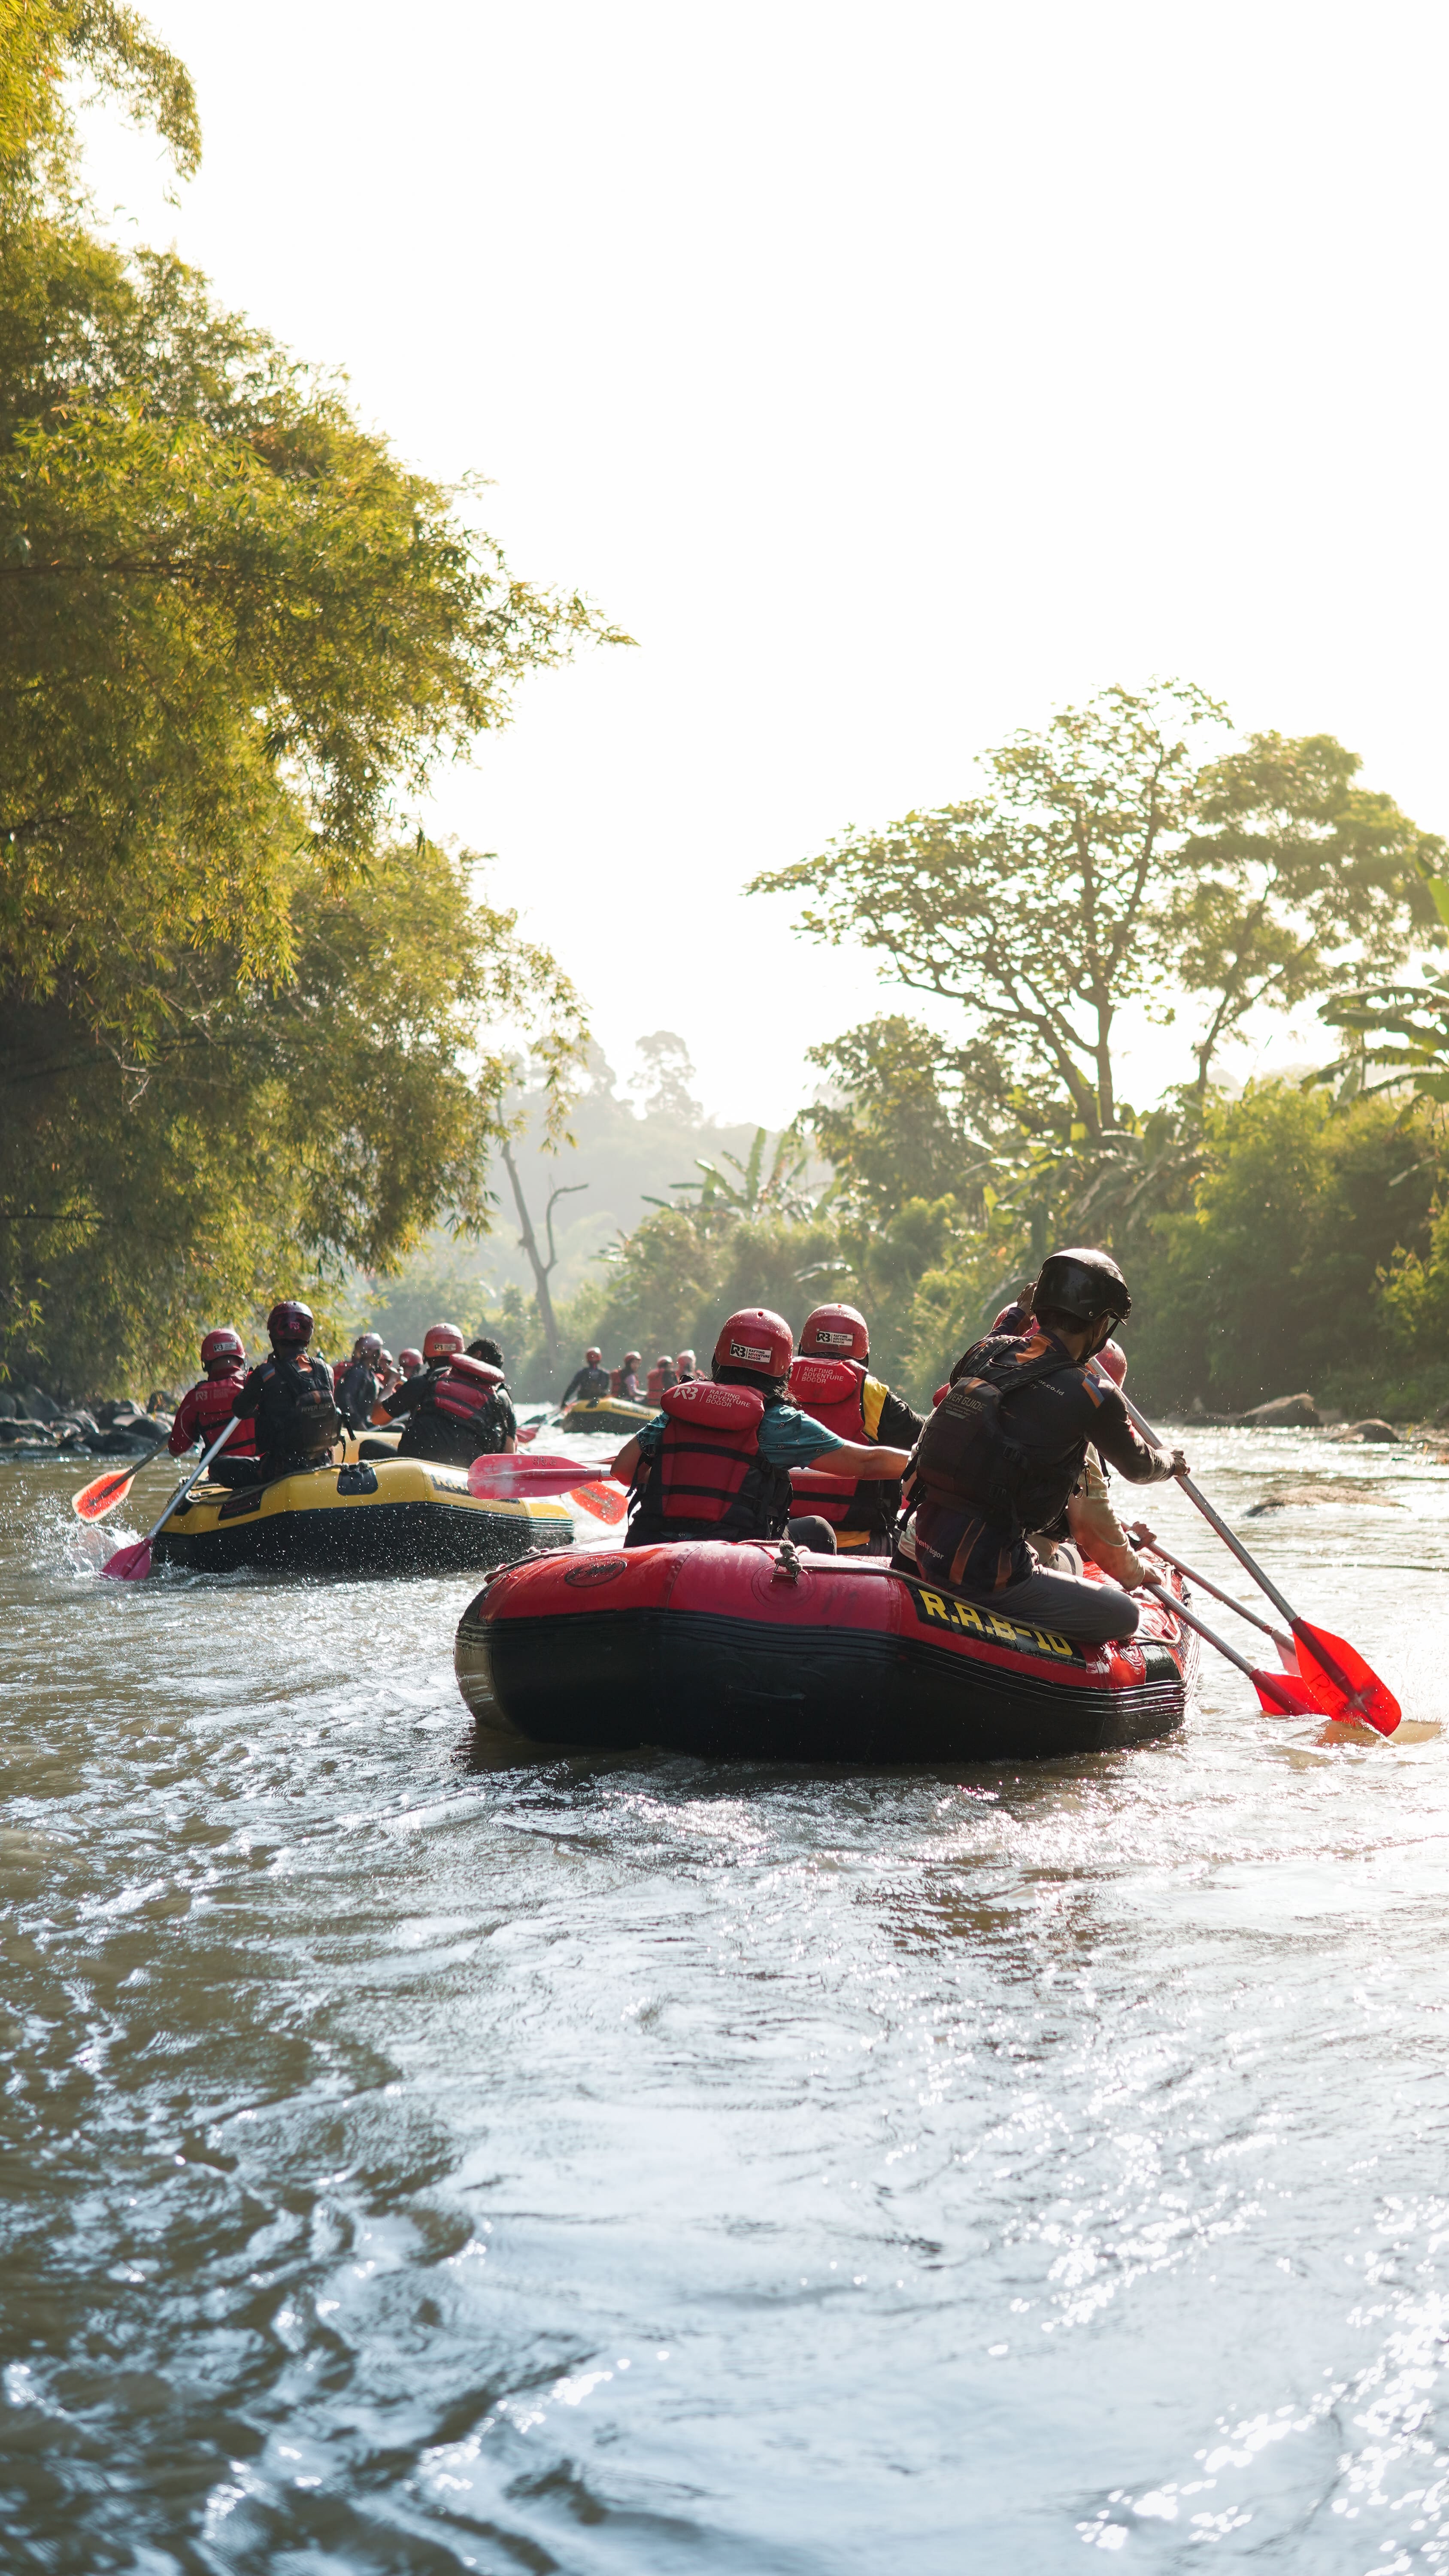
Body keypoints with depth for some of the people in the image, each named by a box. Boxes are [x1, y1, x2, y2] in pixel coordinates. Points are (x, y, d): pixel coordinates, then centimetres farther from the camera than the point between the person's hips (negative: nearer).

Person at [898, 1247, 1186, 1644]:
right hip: (983, 1573, -8)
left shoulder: (985, 1352, 4)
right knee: (1123, 1615, 6)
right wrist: (1172, 1463, 32)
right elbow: (1138, 1468, 10)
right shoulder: (1091, 1398, -11)